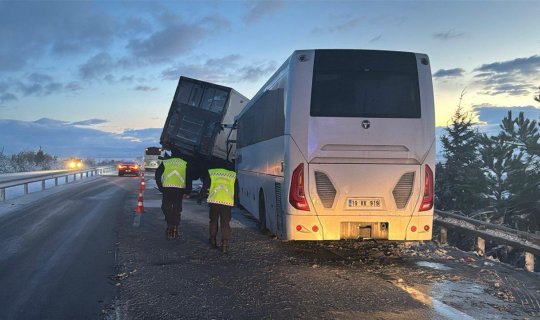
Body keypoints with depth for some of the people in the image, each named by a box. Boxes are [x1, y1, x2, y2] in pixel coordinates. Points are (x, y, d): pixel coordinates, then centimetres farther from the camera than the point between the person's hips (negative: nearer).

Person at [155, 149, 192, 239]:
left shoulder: (165, 163, 11)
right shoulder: (185, 164, 10)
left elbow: (157, 175, 5)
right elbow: (188, 179, 6)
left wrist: (160, 188, 6)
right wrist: (187, 191, 8)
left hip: (167, 188, -1)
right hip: (179, 189, 1)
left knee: (166, 208, 12)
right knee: (177, 210, 9)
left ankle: (170, 226, -2)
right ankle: (175, 230, 9)